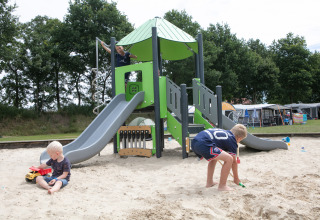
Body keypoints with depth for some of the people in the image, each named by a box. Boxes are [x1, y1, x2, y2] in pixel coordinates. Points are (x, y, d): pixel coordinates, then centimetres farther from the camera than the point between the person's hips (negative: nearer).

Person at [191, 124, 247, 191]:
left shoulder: (223, 131, 30)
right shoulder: (232, 141, 9)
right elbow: (234, 161, 14)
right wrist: (236, 178, 28)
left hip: (194, 142, 10)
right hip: (203, 145, -10)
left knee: (214, 157, 33)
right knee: (229, 159, -6)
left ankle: (209, 182, 34)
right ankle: (222, 186, 4)